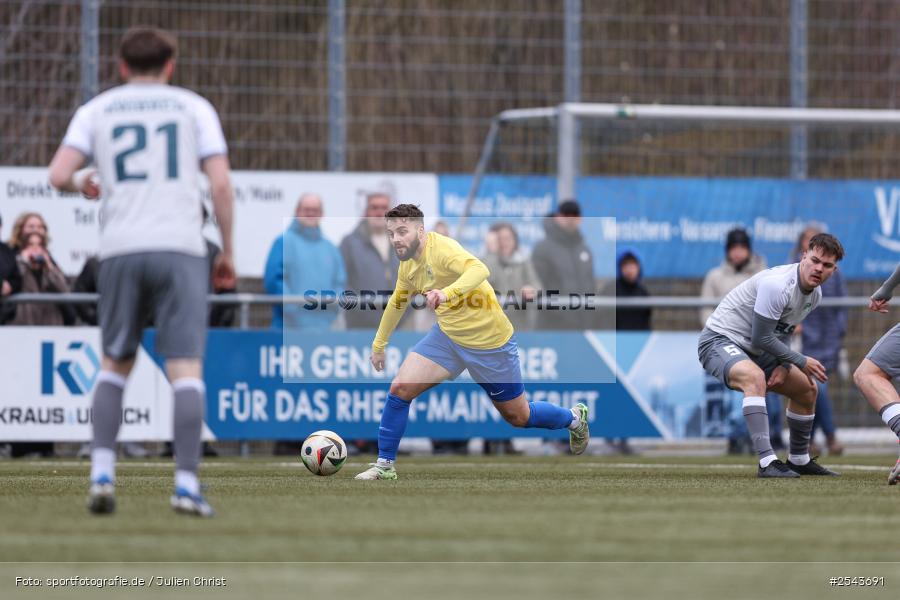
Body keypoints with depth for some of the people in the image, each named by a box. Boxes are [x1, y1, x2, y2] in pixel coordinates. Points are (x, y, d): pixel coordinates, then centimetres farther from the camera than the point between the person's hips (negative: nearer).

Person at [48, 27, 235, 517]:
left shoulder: (97, 110, 14)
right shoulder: (194, 107, 12)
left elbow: (58, 175, 2)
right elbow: (221, 184, 3)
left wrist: (82, 184, 25)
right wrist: (228, 251, 12)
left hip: (120, 251, 2)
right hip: (180, 248, -2)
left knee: (115, 364, 16)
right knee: (186, 369, -5)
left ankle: (102, 473, 2)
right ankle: (186, 483, -16)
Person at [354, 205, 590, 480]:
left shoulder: (441, 248, -27)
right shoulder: (408, 265, -1)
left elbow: (479, 270, -47)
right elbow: (397, 303, 19)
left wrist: (447, 293, -63)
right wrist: (379, 344, 26)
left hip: (490, 342, -7)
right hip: (447, 335, 7)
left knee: (518, 417, 9)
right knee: (399, 389, -11)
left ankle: (574, 418, 39)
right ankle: (385, 465, 2)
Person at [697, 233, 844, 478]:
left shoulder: (814, 293, 2)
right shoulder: (777, 285, -29)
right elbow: (761, 338, -25)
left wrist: (784, 365, -3)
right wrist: (801, 362, -15)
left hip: (753, 348, 10)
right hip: (720, 340, -10)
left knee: (807, 389, 14)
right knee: (755, 378, -39)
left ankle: (799, 460, 34)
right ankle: (767, 463, -43)